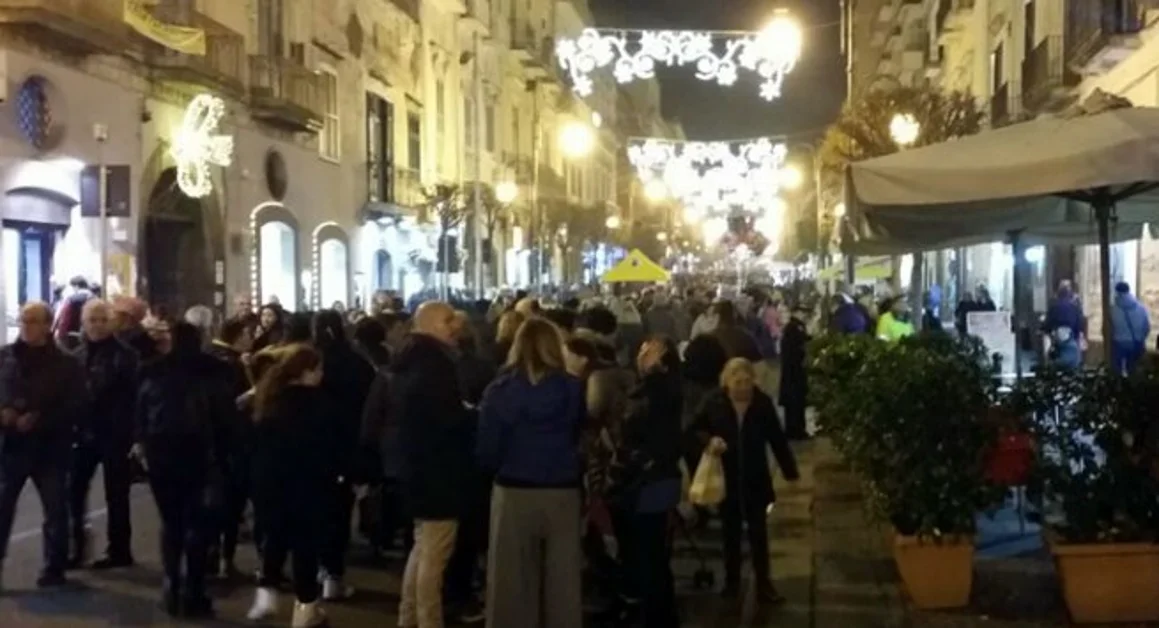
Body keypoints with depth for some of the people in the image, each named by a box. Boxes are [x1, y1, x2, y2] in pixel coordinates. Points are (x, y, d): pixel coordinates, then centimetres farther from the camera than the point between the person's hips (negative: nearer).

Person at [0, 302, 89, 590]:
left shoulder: (66, 363, -1)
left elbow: (76, 404, -6)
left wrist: (38, 420, -16)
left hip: (50, 448, -2)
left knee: (56, 510, 5)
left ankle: (54, 568, 17)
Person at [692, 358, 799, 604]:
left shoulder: (763, 403, -8)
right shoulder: (714, 403, -10)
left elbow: (777, 439, -1)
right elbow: (696, 429, 3)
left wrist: (790, 472, 1)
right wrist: (709, 440, -18)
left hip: (755, 478, 0)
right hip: (726, 478, 0)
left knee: (759, 532, 4)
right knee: (731, 532, 13)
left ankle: (764, 584, 12)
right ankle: (731, 581, 25)